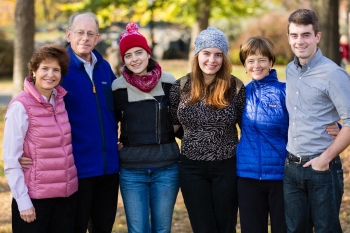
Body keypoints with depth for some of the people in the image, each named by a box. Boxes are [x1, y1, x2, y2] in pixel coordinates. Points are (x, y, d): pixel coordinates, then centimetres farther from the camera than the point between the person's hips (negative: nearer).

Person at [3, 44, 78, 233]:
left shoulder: (61, 100, 4)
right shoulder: (21, 106, -13)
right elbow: (11, 159, -14)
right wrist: (23, 201, -15)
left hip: (66, 193, 6)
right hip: (34, 196, -6)